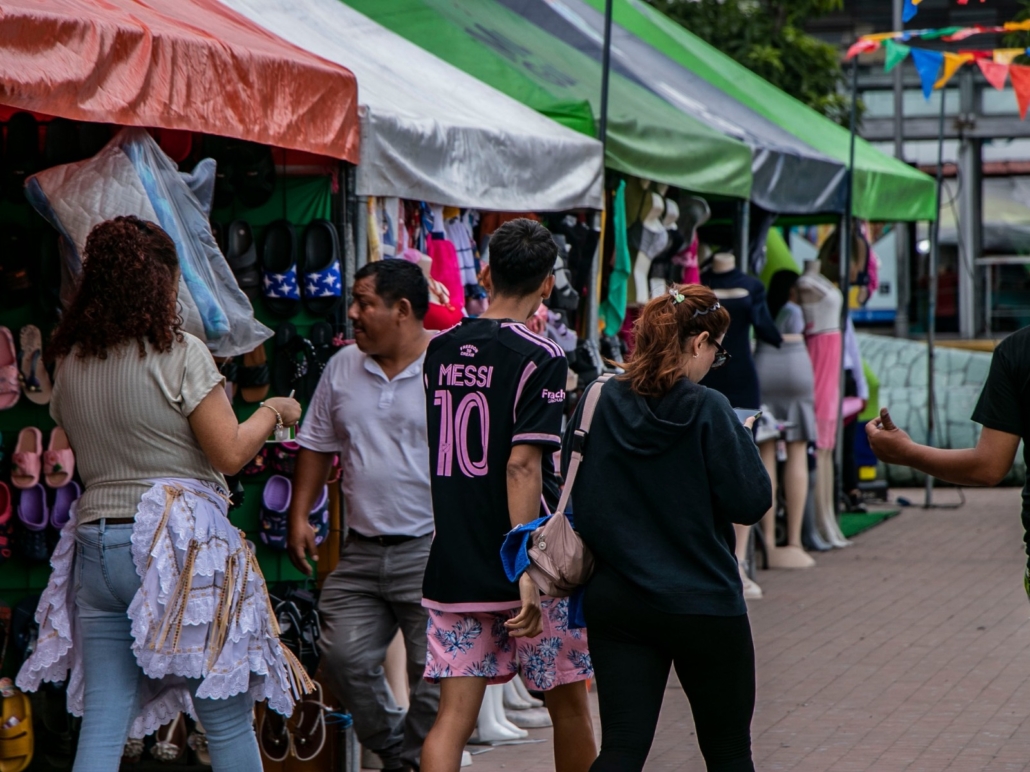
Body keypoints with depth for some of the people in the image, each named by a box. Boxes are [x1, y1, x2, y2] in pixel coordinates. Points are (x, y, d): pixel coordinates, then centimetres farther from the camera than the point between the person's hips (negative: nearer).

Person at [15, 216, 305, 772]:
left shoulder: (70, 364, 10)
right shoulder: (178, 353, -8)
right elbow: (230, 454, -7)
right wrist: (272, 413, 9)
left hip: (95, 543, 6)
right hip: (179, 543, -6)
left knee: (102, 725, 4)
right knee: (228, 719, 4)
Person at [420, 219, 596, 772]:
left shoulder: (441, 351, 7)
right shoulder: (540, 358, -11)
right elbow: (523, 466, -19)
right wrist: (528, 573, -20)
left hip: (452, 567, 5)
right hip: (518, 567, -5)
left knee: (454, 716, 2)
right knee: (568, 706, 14)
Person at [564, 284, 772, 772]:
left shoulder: (596, 405, -2)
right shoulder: (707, 411, -15)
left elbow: (573, 502, 6)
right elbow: (750, 502, -12)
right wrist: (740, 440, 3)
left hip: (614, 602, 4)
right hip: (703, 605, -3)